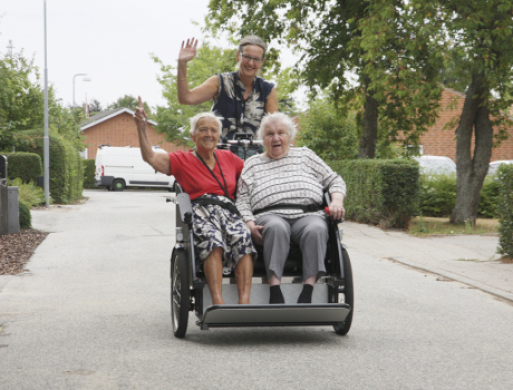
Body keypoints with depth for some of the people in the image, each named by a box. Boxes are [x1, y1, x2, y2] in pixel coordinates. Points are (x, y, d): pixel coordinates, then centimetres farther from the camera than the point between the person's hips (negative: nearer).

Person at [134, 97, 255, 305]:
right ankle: (217, 302, -50)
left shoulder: (228, 158, 26)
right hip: (200, 212, -2)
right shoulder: (183, 160, 17)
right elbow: (150, 157, 4)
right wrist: (141, 128, -7)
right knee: (212, 239, -39)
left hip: (229, 210, 2)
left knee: (243, 238, -34)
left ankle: (244, 302, -46)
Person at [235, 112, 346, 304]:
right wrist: (250, 224, -5)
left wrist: (337, 201, 3)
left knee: (316, 229, -36)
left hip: (308, 214, 1)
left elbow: (334, 180, 24)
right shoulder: (252, 164, 23)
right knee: (276, 228, -39)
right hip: (270, 215, -1)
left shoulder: (305, 155, 26)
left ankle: (307, 292, -43)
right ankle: (275, 292, -46)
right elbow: (242, 201, 14)